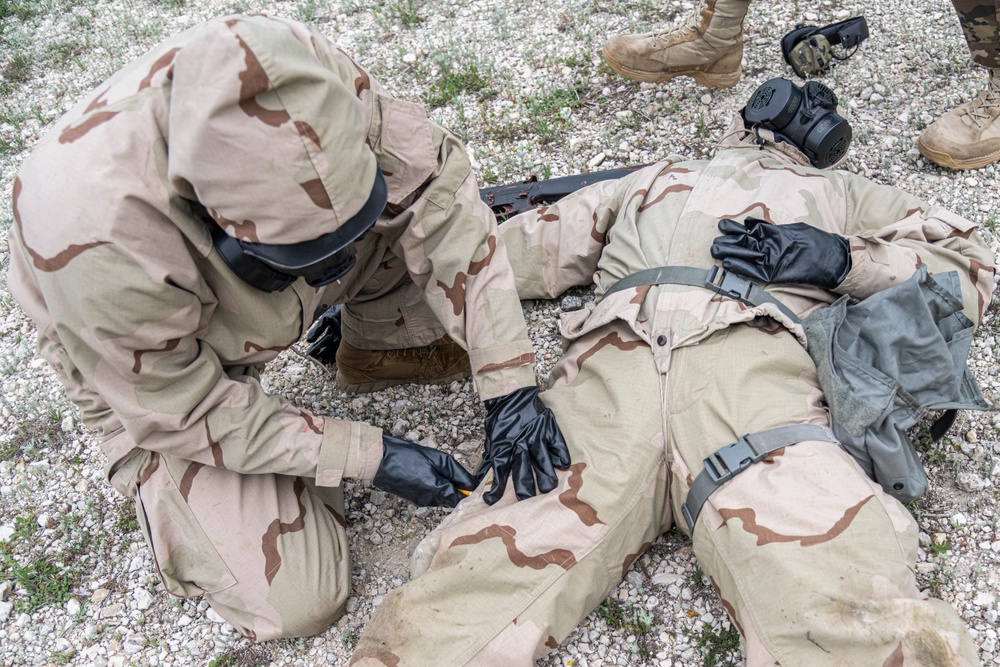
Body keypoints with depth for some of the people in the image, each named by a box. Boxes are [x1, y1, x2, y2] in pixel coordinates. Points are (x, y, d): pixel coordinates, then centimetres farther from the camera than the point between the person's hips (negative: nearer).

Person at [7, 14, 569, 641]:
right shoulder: (96, 240, -43)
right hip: (162, 375, -3)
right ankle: (155, 479, 14)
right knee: (297, 603, -13)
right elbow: (185, 411, -27)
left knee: (419, 189, -20)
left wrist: (509, 387, -27)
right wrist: (369, 457, -25)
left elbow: (443, 198, -24)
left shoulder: (313, 85, -33)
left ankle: (385, 346, 7)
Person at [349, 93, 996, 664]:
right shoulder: (654, 180, 42)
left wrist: (845, 258, 8)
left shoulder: (840, 193, 39)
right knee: (475, 595, -23)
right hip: (612, 363, 1)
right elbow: (528, 245, 38)